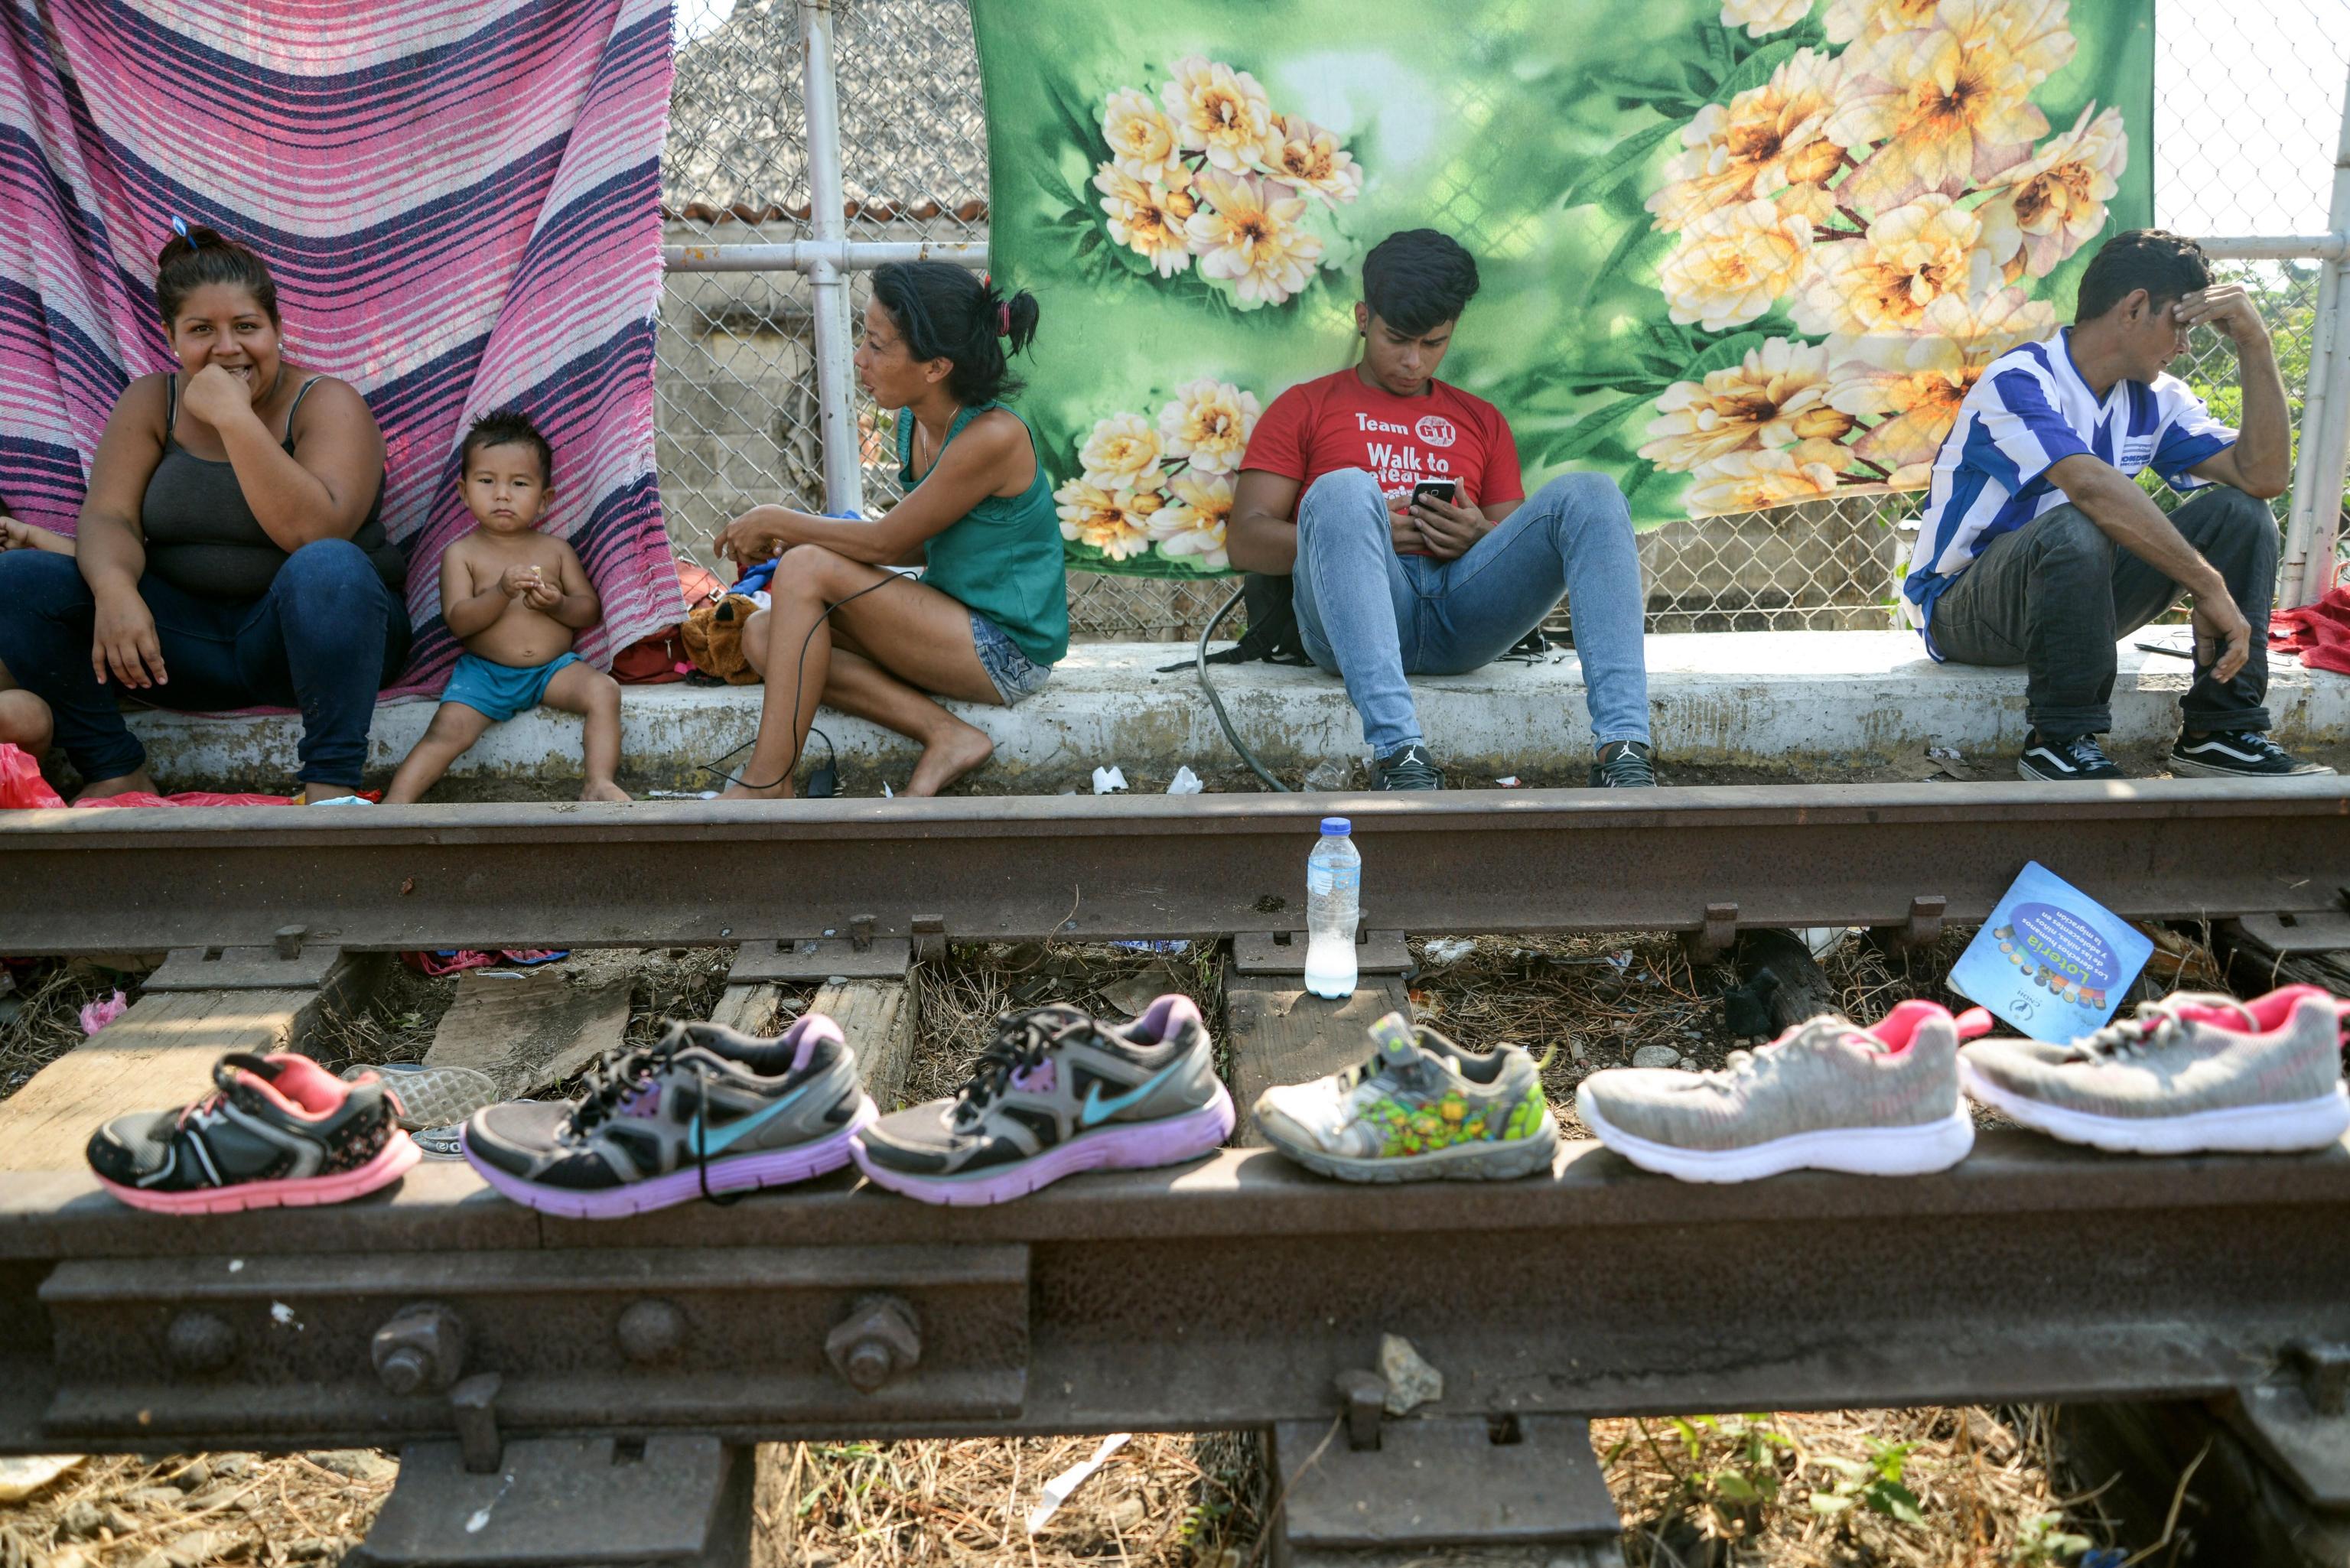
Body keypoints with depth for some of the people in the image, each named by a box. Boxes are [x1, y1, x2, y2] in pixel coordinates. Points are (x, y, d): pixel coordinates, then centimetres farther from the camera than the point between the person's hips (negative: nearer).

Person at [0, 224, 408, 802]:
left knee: (327, 567, -37)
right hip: (187, 635, 4)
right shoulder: (151, 402, 6)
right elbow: (108, 516, -5)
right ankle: (116, 769, -9)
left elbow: (315, 531, -24)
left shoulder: (326, 404, -8)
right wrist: (114, 588, -27)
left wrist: (234, 418, -26)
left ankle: (331, 784, -33)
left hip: (311, 633, -4)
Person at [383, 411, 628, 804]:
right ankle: (396, 801, -22)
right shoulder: (461, 553, 1)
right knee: (449, 727, -22)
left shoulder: (556, 550, 7)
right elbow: (458, 621, -10)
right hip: (484, 673, -2)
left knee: (604, 691, -23)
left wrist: (558, 605, -16)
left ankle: (598, 784, -25)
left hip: (554, 668, 2)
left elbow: (591, 610, 6)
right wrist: (502, 592, -26)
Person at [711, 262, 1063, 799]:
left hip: (1007, 649, -9)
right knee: (763, 634, -2)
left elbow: (884, 543, -15)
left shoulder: (994, 437, -22)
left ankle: (764, 782, -12)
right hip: (957, 627, 9)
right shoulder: (913, 421, 4)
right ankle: (945, 734, -10)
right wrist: (794, 532, 6)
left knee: (806, 569, -18)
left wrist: (777, 522, -2)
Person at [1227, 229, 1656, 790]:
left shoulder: (1482, 420, 30)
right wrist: (1361, 533, -6)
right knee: (1342, 490, -34)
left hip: (1465, 607, 3)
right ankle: (1397, 751, -46)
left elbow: (1521, 545, 22)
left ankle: (1623, 745, -36)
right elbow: (1246, 540, 9)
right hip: (1353, 622, -3)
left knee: (1589, 494, -19)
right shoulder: (1304, 408, 21)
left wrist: (1479, 537, -3)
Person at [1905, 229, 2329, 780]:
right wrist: (2209, 586, -36)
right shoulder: (2018, 381, -19)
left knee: (2240, 513, -8)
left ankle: (2220, 731, -8)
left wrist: (2254, 343, -9)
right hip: (1964, 606, -7)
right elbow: (2089, 484, -36)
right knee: (2074, 530, -38)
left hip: (2077, 599, 7)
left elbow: (2265, 475, -5)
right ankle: (2059, 743, -23)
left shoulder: (2155, 400, 6)